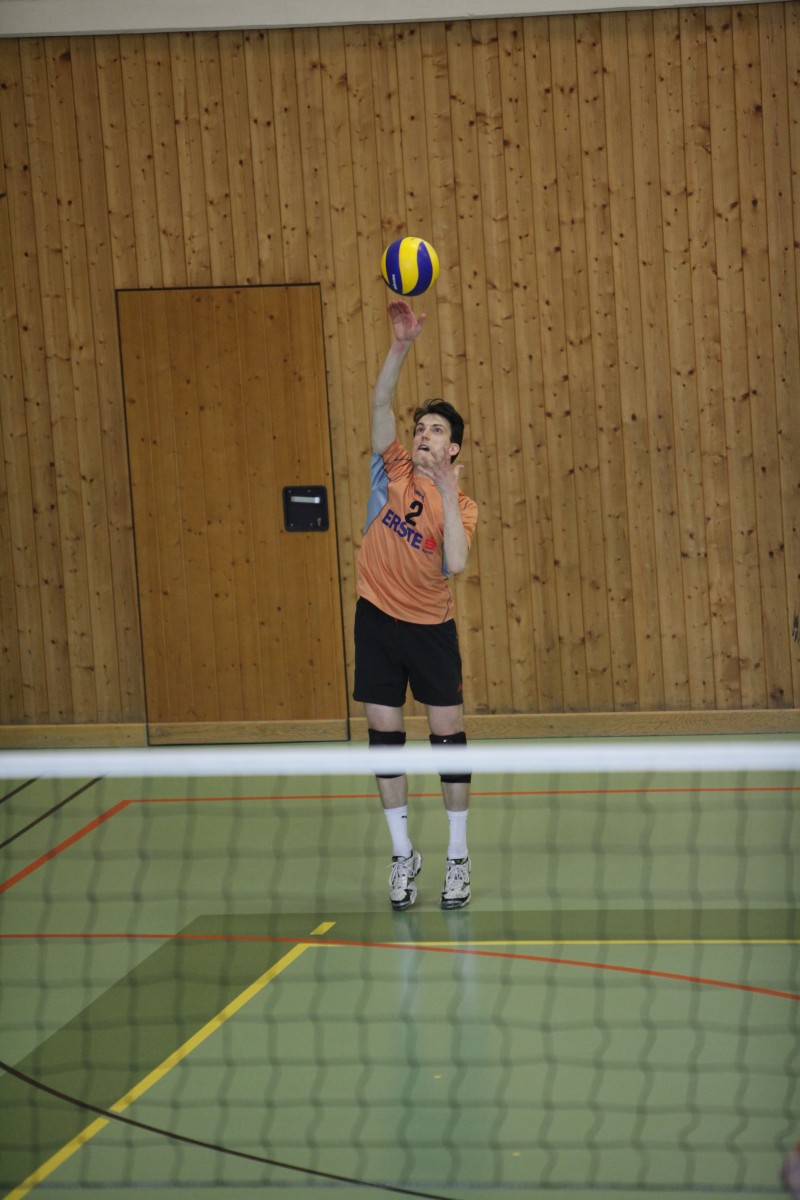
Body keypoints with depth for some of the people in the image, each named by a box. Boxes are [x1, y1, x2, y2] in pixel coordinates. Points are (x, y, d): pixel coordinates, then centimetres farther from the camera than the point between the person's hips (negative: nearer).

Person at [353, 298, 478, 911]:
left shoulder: (461, 507, -5)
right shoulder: (394, 471, -1)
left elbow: (455, 563, -23)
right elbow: (381, 402, -12)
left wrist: (447, 494, -25)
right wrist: (402, 344, -23)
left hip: (431, 628, -1)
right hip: (378, 619, 2)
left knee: (448, 734, 0)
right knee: (385, 735, 4)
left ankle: (458, 857, 12)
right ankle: (403, 854, 16)